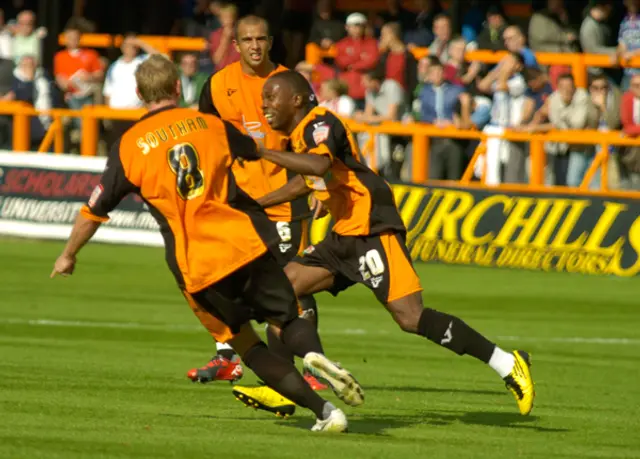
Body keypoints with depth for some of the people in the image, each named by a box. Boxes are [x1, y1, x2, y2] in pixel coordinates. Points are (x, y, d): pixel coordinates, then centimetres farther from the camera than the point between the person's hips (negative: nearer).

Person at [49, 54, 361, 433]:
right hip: (246, 245, 1)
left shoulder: (129, 146, 4)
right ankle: (315, 353, -23)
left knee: (247, 345, 13)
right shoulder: (211, 125, 10)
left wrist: (69, 256, 25)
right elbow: (255, 152, 30)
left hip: (196, 269, -1)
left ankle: (324, 410, -3)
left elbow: (94, 213, 9)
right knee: (288, 321, 15)